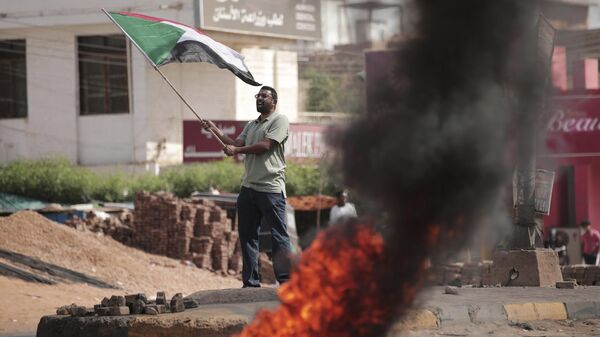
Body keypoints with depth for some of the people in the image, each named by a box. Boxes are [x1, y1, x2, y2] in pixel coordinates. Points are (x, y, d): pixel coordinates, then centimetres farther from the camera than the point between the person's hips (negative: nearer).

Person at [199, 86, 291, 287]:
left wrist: (237, 150, -6)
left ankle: (285, 279, -8)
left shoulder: (279, 120, -1)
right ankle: (250, 282, 9)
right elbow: (236, 144, 15)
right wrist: (214, 130, 9)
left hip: (271, 188, -8)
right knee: (247, 235, 6)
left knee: (279, 235, -8)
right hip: (248, 187, 8)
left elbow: (265, 145, -12)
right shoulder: (251, 125, 24)